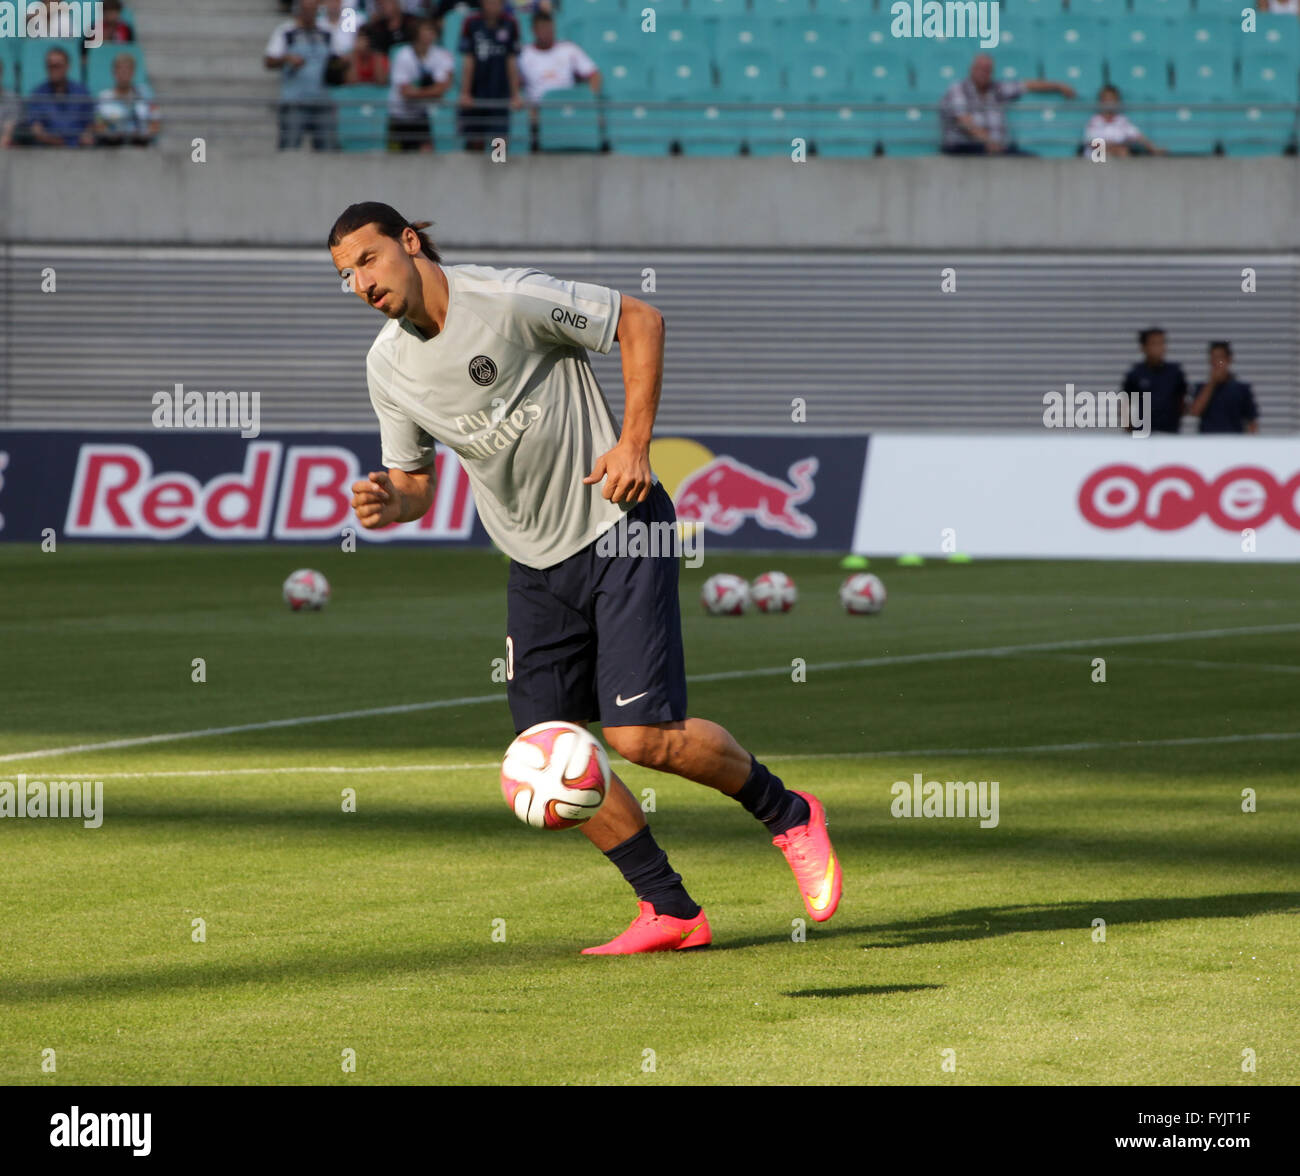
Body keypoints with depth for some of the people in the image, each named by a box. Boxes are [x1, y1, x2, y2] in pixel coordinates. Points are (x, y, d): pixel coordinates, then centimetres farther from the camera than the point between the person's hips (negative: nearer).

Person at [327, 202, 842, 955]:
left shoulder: (509, 299, -17)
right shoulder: (388, 366, 2)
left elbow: (641, 322, -9)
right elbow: (416, 476, 13)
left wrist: (634, 443, -15)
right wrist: (391, 504, -11)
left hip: (618, 531, -7)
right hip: (537, 566, 7)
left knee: (641, 736, -15)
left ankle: (787, 814, 10)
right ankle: (671, 912, 11)